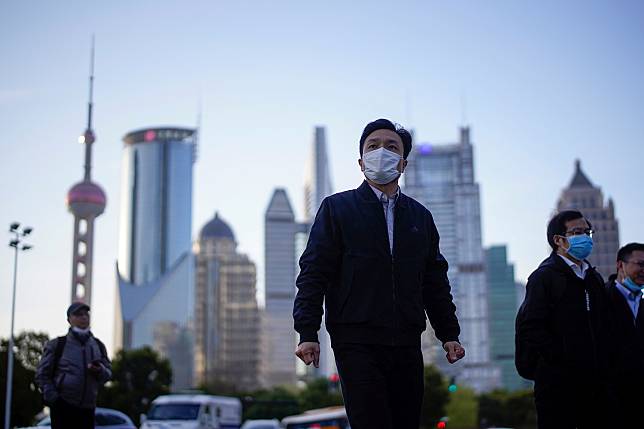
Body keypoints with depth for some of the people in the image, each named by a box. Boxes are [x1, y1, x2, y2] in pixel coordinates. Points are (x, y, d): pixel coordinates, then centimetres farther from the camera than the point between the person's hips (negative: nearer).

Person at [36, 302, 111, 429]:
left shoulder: (98, 346, 13)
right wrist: (52, 398, -12)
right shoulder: (57, 345, 1)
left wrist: (100, 371, -13)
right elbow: (42, 374, 0)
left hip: (87, 408, 4)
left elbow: (108, 374, 11)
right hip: (62, 406, -4)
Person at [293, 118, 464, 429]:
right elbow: (313, 273, -2)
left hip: (407, 345, 4)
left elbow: (435, 281, 19)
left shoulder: (420, 216, 17)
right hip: (357, 343, -4)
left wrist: (449, 333, 12)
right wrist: (307, 333, -10)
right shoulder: (336, 208, 5)